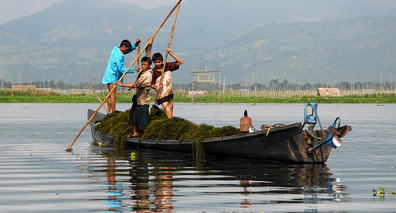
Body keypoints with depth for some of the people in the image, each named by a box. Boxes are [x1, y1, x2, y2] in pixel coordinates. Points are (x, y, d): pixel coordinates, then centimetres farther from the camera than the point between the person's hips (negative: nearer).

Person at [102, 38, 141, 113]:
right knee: (113, 95, -12)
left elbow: (130, 49, 25)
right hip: (112, 77, -10)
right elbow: (121, 69, -19)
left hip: (110, 77, 10)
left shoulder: (115, 49, 11)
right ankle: (113, 113, -15)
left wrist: (136, 44, 10)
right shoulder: (119, 55, -19)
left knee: (111, 95, 13)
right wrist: (133, 69, -14)